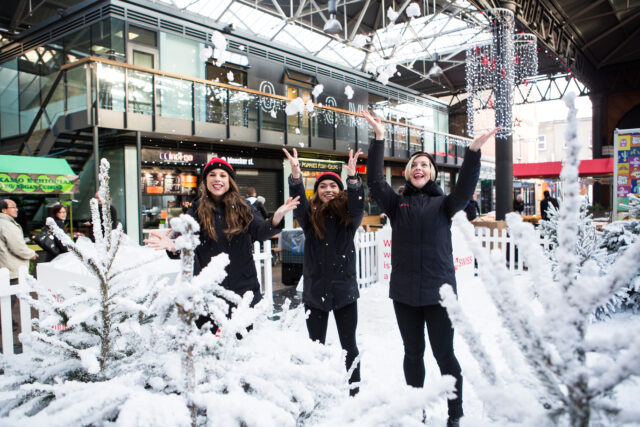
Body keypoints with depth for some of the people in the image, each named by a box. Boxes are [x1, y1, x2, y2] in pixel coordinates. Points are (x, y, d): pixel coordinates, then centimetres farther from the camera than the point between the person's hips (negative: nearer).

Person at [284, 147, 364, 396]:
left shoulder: (348, 216, 0)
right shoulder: (310, 215, 0)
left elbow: (358, 205, -20)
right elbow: (298, 202, -18)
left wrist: (352, 177, -38)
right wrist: (295, 175, -37)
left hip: (344, 289, 0)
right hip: (315, 289, 1)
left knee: (349, 345, 11)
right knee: (316, 346, 13)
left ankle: (354, 392, 26)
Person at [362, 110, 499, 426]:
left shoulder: (443, 204, 3)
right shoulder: (397, 203, 6)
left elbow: (464, 191, -15)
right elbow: (375, 181, -7)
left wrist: (473, 152, -27)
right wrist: (379, 138, -14)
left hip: (438, 290, -2)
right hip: (404, 292, 2)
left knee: (444, 355, 4)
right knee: (413, 353, 15)